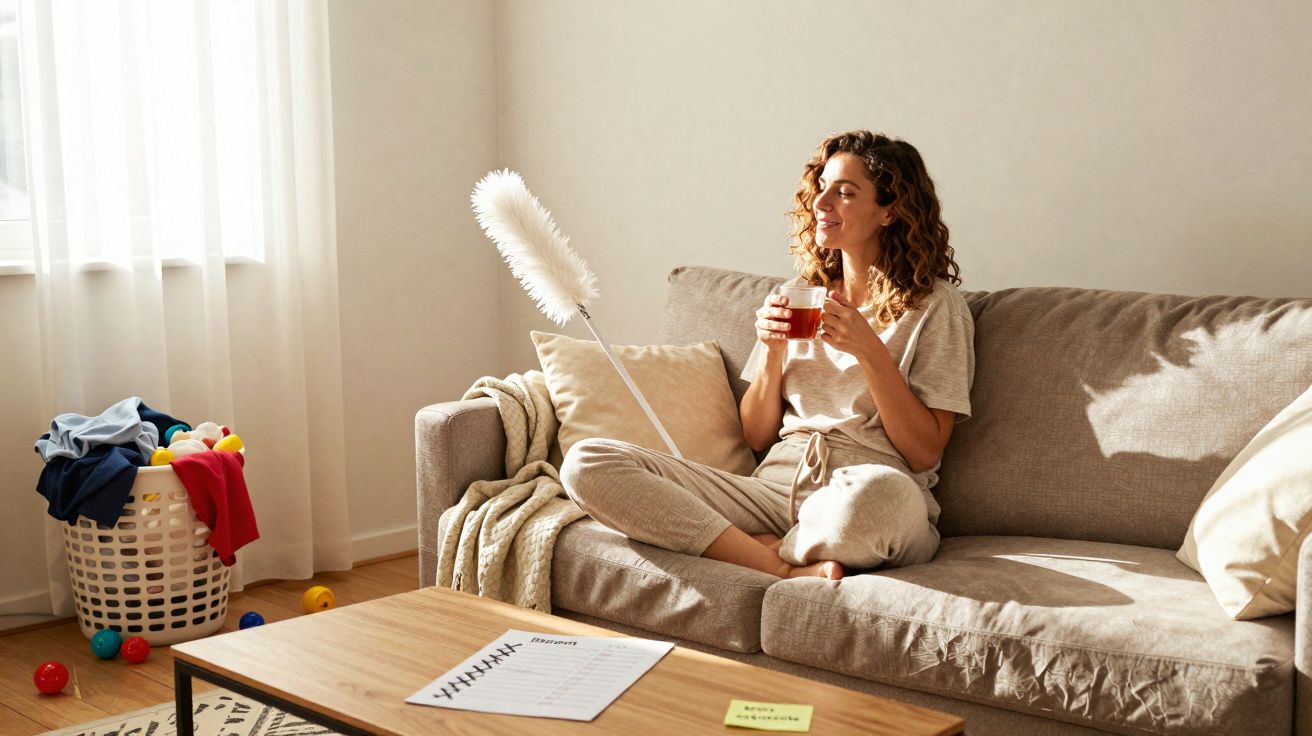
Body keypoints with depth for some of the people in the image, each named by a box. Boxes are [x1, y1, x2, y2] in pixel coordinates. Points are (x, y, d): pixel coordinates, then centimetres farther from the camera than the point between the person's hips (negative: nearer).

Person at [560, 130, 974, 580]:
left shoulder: (935, 304, 4)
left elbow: (925, 453, -3)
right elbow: (756, 436, 16)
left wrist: (870, 349, -11)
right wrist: (773, 350, -1)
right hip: (775, 488, 5)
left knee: (878, 493, -46)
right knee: (586, 463, -15)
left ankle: (766, 551, -13)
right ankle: (787, 570, -19)